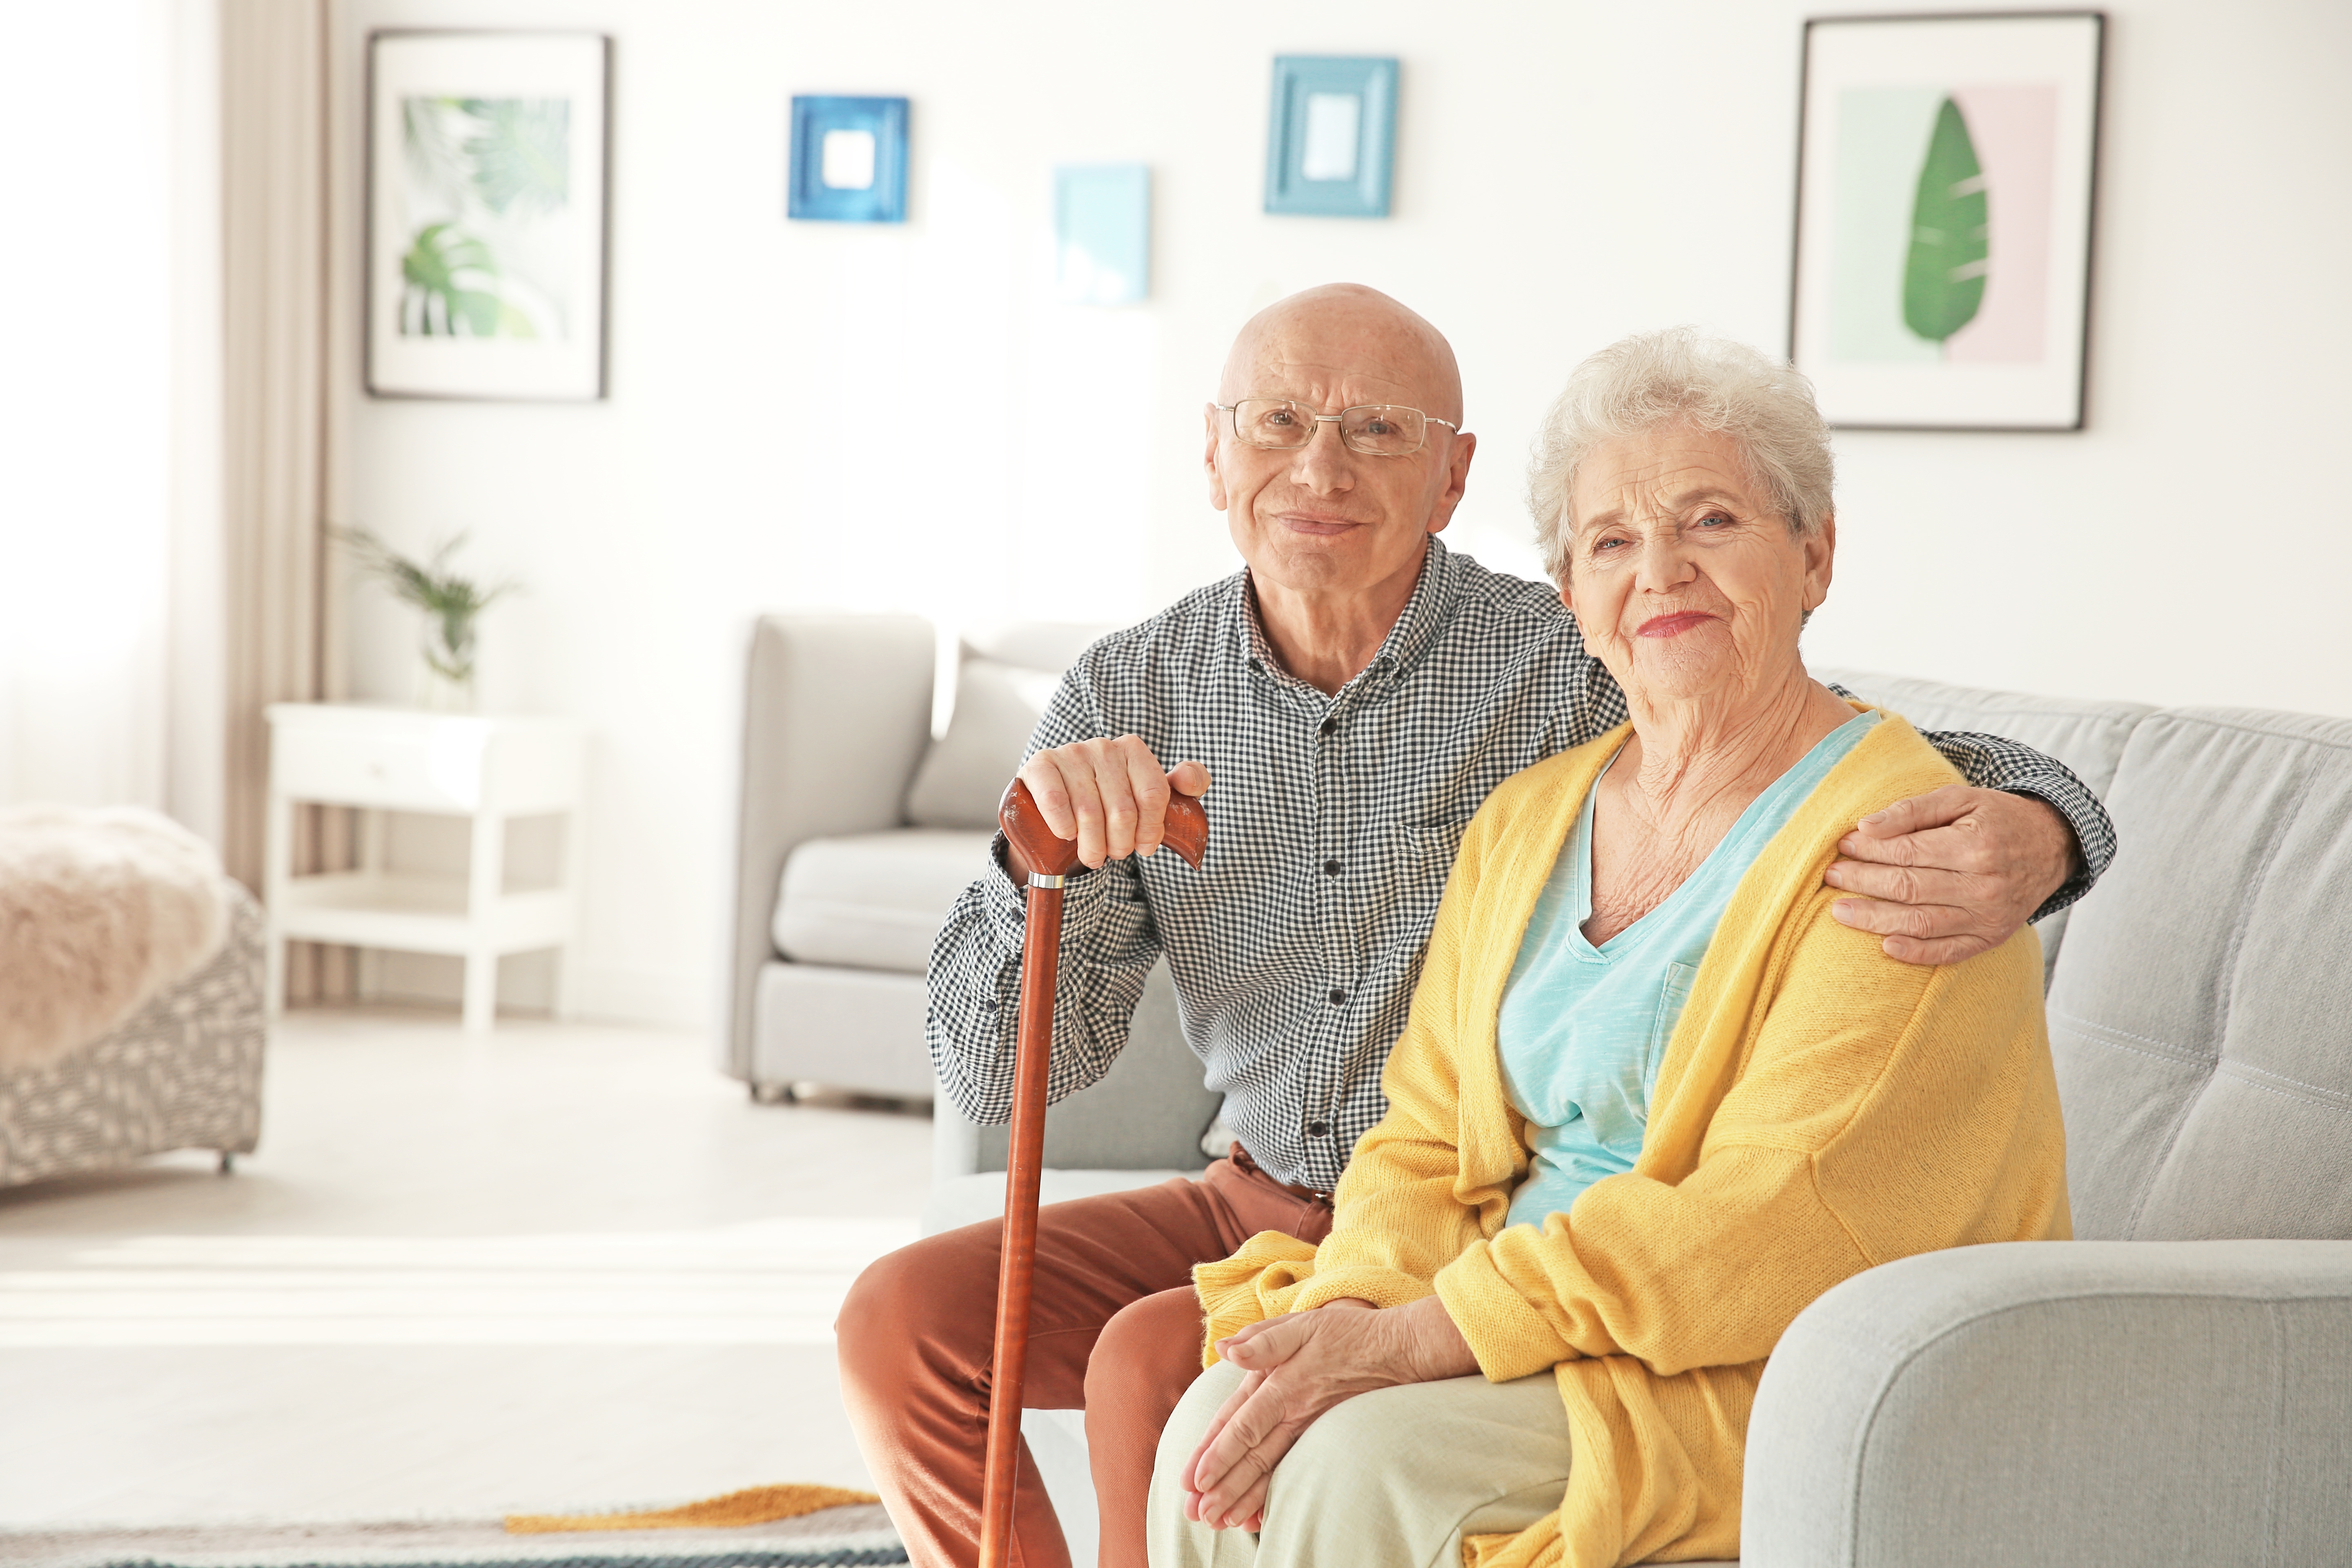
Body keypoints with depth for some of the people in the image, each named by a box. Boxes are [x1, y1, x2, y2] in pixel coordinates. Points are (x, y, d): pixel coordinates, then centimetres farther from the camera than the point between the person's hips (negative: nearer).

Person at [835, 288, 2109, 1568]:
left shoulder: (1575, 672, -16)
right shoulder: (1129, 696, -3)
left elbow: (1923, 772, -16)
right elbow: (999, 1077, -4)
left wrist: (2030, 833, -42)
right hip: (1265, 1202, 5)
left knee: (1152, 1364, -25)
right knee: (901, 1318, -6)